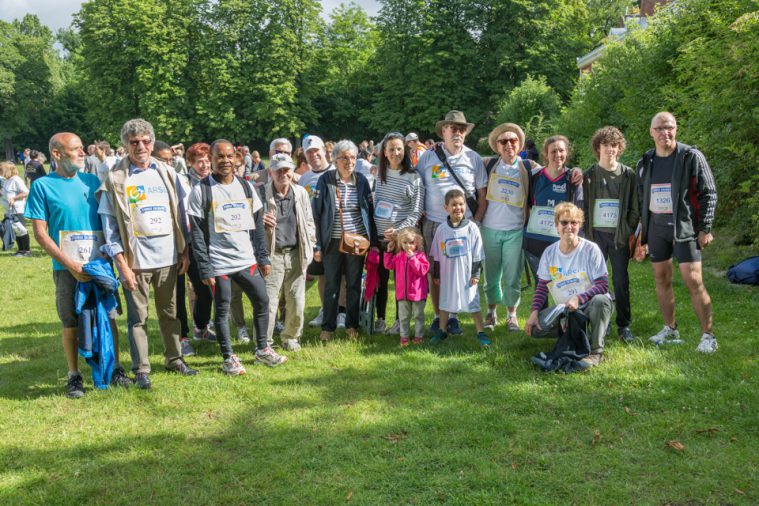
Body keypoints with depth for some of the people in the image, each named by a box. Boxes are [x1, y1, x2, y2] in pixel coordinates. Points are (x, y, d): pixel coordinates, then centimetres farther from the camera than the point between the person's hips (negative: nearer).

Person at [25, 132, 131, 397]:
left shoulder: (93, 181, 7)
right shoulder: (43, 186, -3)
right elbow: (40, 232, -6)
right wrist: (70, 264, -14)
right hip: (67, 267, -3)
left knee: (109, 316, 6)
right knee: (71, 322, 4)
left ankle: (115, 369, 19)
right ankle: (74, 376, 18)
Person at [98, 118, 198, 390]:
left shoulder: (167, 173, 7)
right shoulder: (115, 179, -4)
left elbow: (180, 213, 11)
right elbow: (109, 224, -5)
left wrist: (185, 251, 7)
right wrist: (122, 264, -11)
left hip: (168, 257, 3)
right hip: (136, 259, -3)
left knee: (170, 312, 14)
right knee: (138, 317, 4)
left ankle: (174, 359, 28)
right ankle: (141, 369, 15)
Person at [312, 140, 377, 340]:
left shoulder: (361, 180, 2)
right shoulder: (325, 180, -5)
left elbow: (370, 211, 7)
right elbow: (316, 213, -4)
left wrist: (373, 241, 4)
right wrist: (317, 245, -7)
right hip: (333, 241, -2)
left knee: (354, 284, 10)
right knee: (331, 285, 6)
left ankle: (352, 325, 23)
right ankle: (328, 327, 18)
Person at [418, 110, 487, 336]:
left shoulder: (473, 158, 5)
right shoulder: (428, 156, 3)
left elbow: (482, 192, 8)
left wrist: (477, 219, 0)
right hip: (433, 223, 0)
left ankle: (453, 316, 18)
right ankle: (438, 315, 17)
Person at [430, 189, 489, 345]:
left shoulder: (471, 228, -6)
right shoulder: (441, 229, -1)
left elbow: (477, 254, -2)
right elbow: (436, 255, 5)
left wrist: (475, 274, -4)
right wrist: (436, 275, 6)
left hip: (467, 275, -2)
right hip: (447, 274, 2)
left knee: (473, 303, 2)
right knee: (444, 303, 13)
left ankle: (481, 333, 13)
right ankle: (442, 331, 27)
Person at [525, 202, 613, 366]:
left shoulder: (590, 249, -10)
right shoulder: (549, 252, 0)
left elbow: (603, 285, -15)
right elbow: (542, 287, 5)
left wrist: (579, 299, -29)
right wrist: (534, 312, -9)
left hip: (589, 307, -3)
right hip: (563, 310, 3)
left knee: (601, 300, -37)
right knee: (534, 328, -19)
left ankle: (596, 351, -17)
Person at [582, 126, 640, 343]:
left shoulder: (628, 175, 3)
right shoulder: (589, 175, 4)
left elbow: (634, 208, 5)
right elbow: (583, 207, 5)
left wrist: (629, 232, -4)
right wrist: (586, 233, -3)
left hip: (619, 235, 0)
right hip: (596, 234, 1)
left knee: (621, 281, 2)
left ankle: (624, 325, 11)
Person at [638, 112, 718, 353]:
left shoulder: (691, 157, -6)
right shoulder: (646, 162, 9)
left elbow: (708, 194, -6)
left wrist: (705, 228, -11)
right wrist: (643, 229, 14)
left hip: (685, 228, -5)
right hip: (656, 229, 5)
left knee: (693, 282, -10)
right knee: (662, 280, 10)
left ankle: (708, 336, 0)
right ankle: (670, 329, 24)